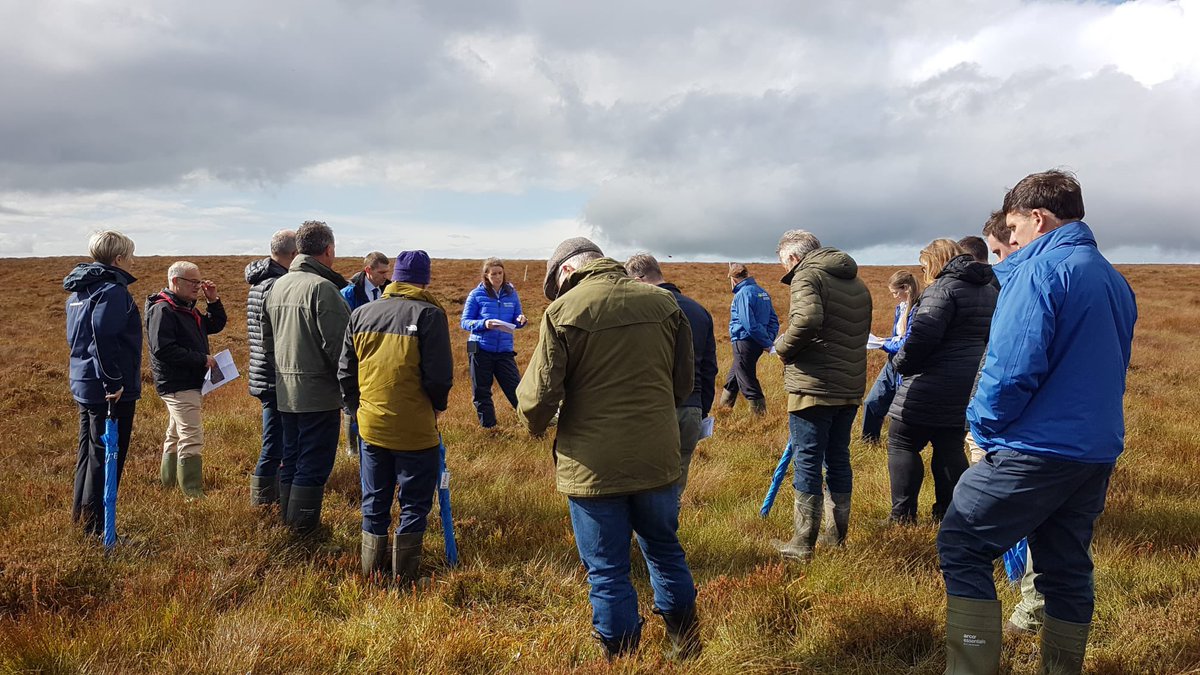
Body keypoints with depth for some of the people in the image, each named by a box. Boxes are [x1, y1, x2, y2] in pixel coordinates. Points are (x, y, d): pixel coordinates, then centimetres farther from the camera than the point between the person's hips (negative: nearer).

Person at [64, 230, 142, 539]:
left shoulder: (79, 291, 14)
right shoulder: (113, 290, -17)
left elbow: (76, 335, 20)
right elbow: (103, 336, -28)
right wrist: (114, 382, -25)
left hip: (84, 385, 10)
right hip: (111, 391, -10)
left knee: (89, 450, 20)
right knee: (107, 456, -2)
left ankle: (80, 511, 31)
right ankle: (97, 523, 4)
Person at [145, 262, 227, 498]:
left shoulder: (187, 308, 15)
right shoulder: (162, 310, -16)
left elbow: (215, 326, 20)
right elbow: (163, 349, -25)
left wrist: (213, 300, 5)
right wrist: (202, 359, -22)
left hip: (189, 383, 11)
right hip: (178, 386, -11)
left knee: (176, 435, 20)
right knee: (192, 439, -13)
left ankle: (168, 485, 32)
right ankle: (194, 494, -12)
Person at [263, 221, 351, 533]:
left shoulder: (278, 285, 10)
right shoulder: (322, 287, -16)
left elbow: (267, 337, 18)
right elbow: (337, 344, -20)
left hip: (285, 390, 8)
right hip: (318, 391, -8)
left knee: (291, 457, 18)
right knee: (314, 462, -1)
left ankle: (289, 518, 29)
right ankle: (304, 526, 4)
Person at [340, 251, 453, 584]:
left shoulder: (360, 314, 5)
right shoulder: (429, 315, -11)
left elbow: (345, 372, 9)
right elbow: (440, 376, -13)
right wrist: (435, 407, 6)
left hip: (371, 426, 5)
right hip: (415, 429, -5)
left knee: (374, 501, 18)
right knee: (415, 503, 9)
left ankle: (372, 568, 27)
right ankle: (404, 573, 14)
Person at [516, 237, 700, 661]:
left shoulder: (563, 311, -12)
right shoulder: (664, 303, 2)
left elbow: (537, 396, -13)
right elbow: (684, 383, 9)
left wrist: (535, 425, 10)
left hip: (593, 466, -4)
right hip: (657, 458, 5)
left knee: (608, 571, 10)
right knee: (665, 551, 24)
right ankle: (686, 645, 39)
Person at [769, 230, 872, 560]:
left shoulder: (807, 275, -9)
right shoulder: (857, 283, 17)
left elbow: (807, 320, -26)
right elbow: (862, 332, 17)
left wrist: (782, 346, -11)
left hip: (813, 387, -8)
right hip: (851, 387, 8)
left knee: (807, 461, 0)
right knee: (838, 458, 17)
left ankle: (803, 543, 7)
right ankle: (837, 535, 27)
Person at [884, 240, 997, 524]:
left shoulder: (944, 288, -14)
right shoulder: (988, 291, 16)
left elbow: (923, 335, -23)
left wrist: (899, 362, -9)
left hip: (931, 387, -9)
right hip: (966, 390, 9)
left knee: (902, 444, 0)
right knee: (950, 448, 14)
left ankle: (902, 515, 0)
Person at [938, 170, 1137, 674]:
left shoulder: (1040, 270, -13)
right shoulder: (1114, 280, 15)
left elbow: (1012, 366, -21)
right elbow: (1110, 369, 21)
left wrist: (985, 425, -7)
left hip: (1037, 449, -9)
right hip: (1098, 451, 9)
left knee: (961, 547, -1)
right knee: (1067, 567, 16)